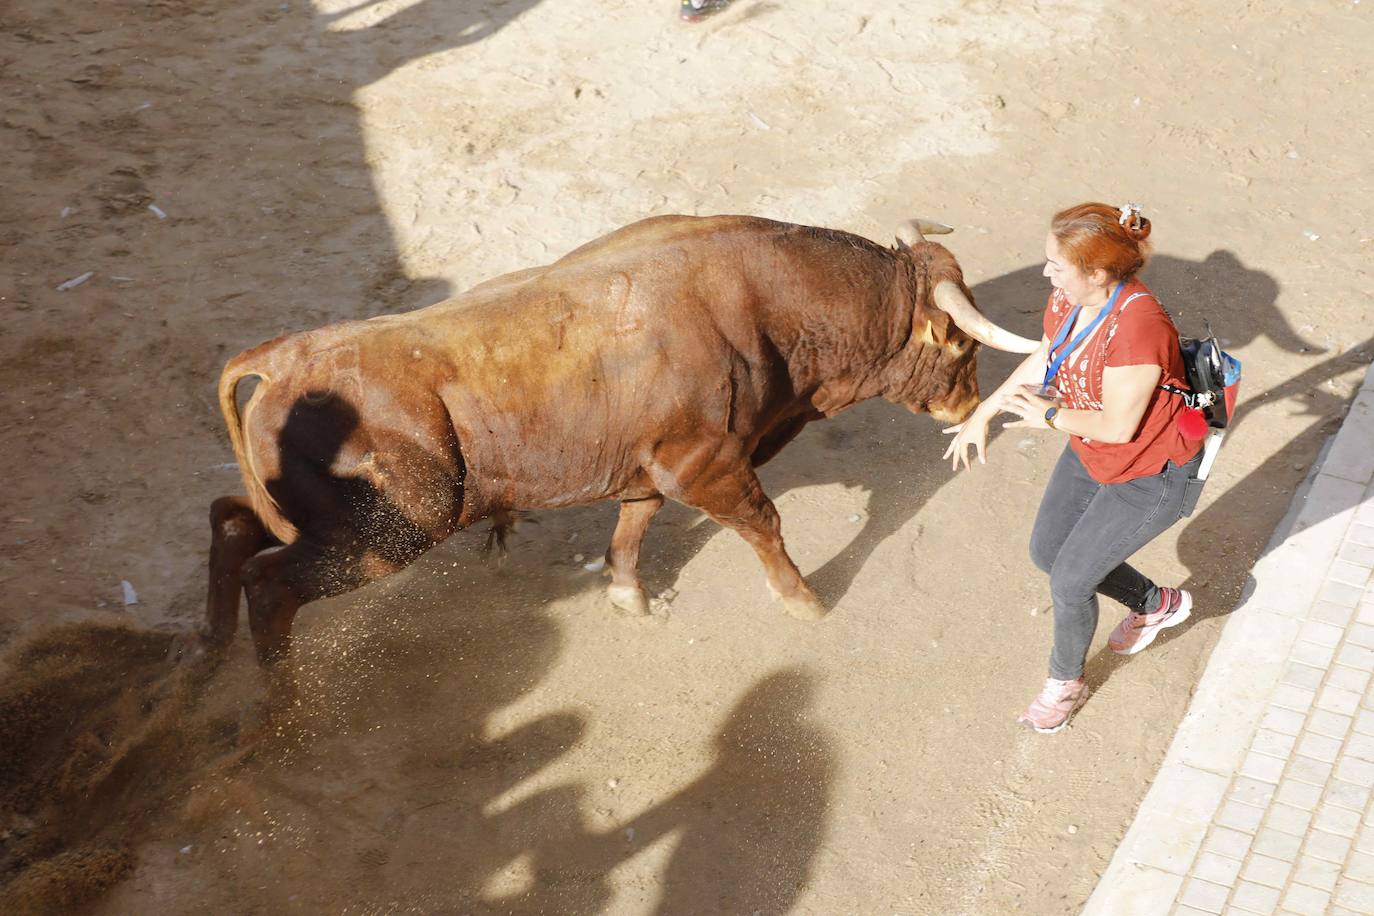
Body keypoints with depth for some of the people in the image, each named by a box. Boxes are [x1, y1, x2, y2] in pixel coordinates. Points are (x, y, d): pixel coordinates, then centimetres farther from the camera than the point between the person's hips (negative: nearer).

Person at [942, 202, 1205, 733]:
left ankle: (1066, 682, 29)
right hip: (1092, 455, 8)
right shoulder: (1068, 297, -13)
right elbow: (1044, 358, 7)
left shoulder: (1136, 327, -38)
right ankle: (1156, 604, 42)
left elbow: (1118, 426, -29)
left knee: (1069, 581, -2)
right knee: (1046, 551, 18)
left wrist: (1050, 414, -16)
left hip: (1153, 476, -8)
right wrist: (982, 415, 10)